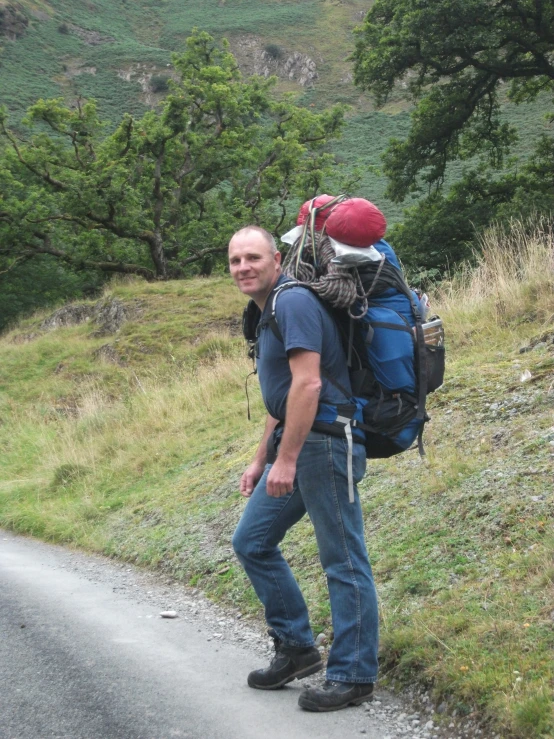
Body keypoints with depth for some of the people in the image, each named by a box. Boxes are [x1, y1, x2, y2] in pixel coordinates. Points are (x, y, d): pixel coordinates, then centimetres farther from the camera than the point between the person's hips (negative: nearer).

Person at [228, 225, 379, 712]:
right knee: (252, 542, 14)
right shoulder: (268, 313, 19)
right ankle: (296, 649, 23)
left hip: (324, 442, -11)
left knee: (344, 561, -2)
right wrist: (261, 460, 27)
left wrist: (286, 459, -22)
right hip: (294, 443, 11)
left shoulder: (294, 302, -12)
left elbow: (307, 383, -21)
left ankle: (353, 676, 7)